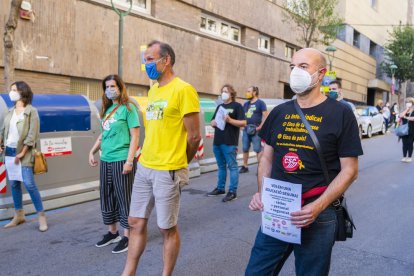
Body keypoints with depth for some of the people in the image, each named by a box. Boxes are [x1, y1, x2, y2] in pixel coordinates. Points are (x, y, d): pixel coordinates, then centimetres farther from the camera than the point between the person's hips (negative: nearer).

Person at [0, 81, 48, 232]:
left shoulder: (31, 111, -7)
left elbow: (32, 134, -13)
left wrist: (22, 153, -15)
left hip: (23, 153, -6)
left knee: (29, 184, -11)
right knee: (13, 184, 11)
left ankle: (41, 216, -2)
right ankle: (19, 215, 22)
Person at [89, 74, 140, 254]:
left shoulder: (128, 108, -7)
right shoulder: (107, 109, 13)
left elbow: (135, 136, -12)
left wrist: (129, 161, -17)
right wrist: (92, 152, 14)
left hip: (121, 160, -7)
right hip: (106, 161, 7)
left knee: (124, 198, 1)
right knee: (106, 197, 14)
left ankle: (127, 236, 14)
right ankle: (112, 232, 30)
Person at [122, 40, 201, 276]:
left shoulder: (183, 90, -12)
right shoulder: (152, 91, 12)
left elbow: (194, 136, -11)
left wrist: (176, 165, 1)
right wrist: (148, 159, 10)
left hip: (167, 172, -7)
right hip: (144, 167, 8)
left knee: (168, 228, 7)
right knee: (136, 222, 14)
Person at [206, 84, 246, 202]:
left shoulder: (237, 106, -2)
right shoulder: (219, 106, 19)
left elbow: (243, 123, -11)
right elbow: (212, 122, 21)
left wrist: (229, 120, -22)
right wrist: (214, 123, -3)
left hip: (230, 142, -7)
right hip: (217, 141, 7)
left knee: (232, 166, -2)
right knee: (221, 166, 15)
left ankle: (233, 191, 1)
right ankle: (220, 188, 24)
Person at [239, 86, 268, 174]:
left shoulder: (260, 103, -3)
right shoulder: (246, 104, 15)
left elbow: (265, 116, -9)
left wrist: (260, 127, -16)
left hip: (256, 130, -6)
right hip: (246, 130, 6)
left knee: (258, 149, -5)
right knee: (245, 149, 9)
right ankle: (245, 166, 19)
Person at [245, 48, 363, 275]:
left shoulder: (341, 114, -6)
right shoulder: (279, 112, 7)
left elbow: (349, 170, -7)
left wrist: (318, 207, -18)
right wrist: (261, 192, -3)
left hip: (317, 215, -3)